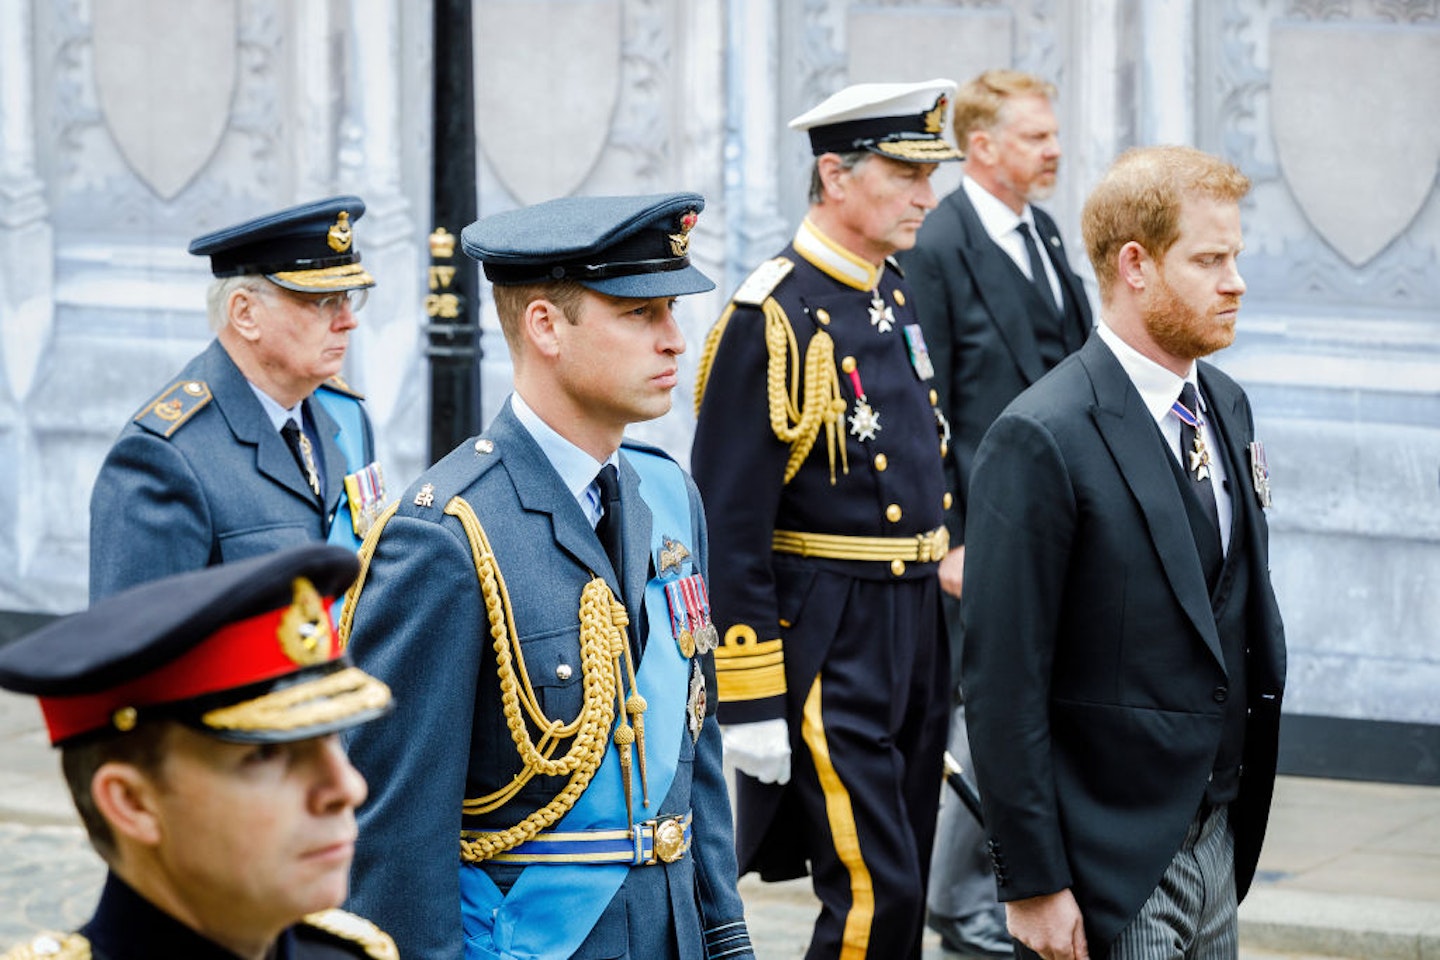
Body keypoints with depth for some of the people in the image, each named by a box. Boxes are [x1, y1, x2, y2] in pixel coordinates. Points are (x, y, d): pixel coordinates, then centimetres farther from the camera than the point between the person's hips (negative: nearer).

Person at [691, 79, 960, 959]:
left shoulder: (896, 297, 11)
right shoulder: (773, 318, -15)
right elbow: (730, 524, -17)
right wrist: (749, 704, -19)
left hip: (914, 636, 8)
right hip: (825, 646, -8)